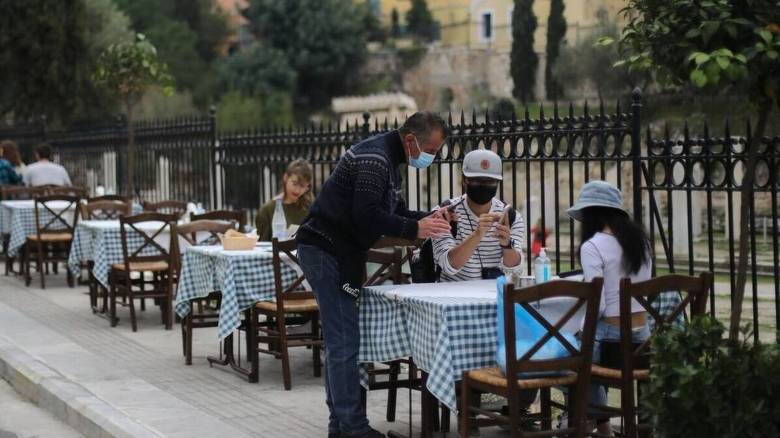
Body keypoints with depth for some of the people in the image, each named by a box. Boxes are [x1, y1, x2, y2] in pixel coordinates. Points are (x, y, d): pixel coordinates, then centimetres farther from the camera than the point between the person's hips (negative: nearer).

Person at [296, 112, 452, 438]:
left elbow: (394, 211, 19)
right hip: (325, 251, -11)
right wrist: (415, 230, -22)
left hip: (336, 253, 11)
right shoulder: (375, 157, -17)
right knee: (344, 341, -10)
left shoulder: (387, 159, 16)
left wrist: (428, 219, 2)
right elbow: (367, 215, -26)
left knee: (340, 340, 12)